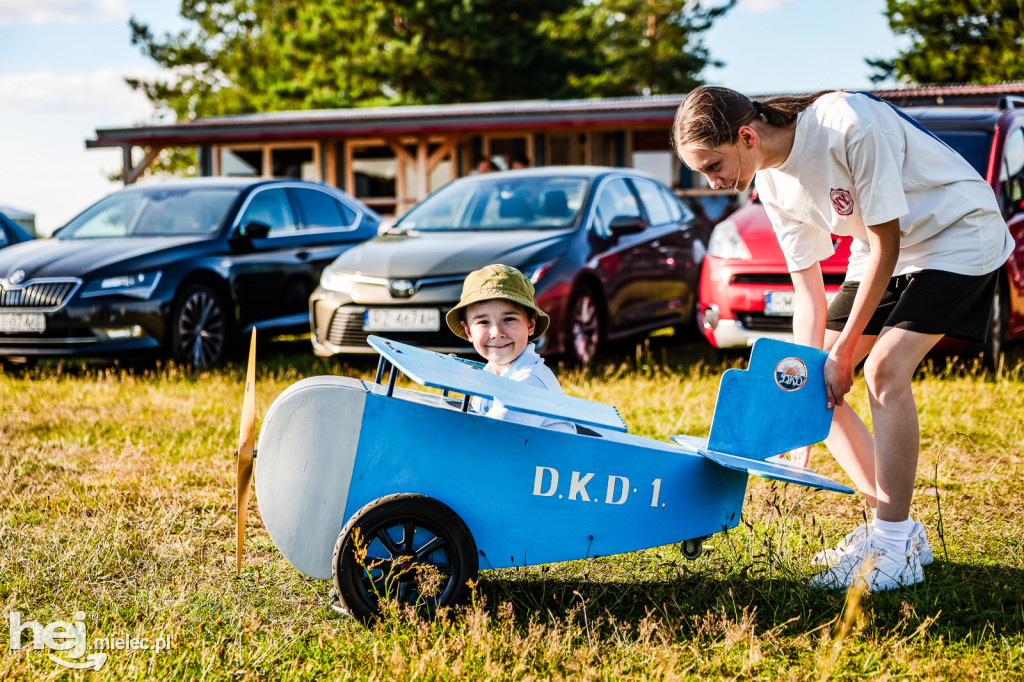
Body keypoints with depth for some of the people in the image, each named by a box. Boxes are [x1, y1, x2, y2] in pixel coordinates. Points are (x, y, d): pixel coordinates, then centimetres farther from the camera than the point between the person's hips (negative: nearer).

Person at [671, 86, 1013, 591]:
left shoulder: (848, 124, -31)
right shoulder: (774, 185, -7)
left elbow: (885, 245, -24)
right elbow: (808, 290, -1)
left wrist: (842, 353, -19)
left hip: (958, 237, -8)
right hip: (879, 252, 8)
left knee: (884, 367, -25)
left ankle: (896, 549, -17)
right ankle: (890, 525, 9)